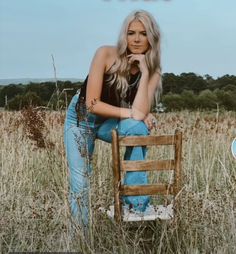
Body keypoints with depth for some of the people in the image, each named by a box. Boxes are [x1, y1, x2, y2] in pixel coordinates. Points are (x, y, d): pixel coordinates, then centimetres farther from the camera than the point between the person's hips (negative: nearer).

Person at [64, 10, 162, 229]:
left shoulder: (152, 71, -13)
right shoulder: (106, 54, -22)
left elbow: (140, 113, -29)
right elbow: (92, 104, -24)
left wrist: (144, 72, -29)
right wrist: (130, 113, -26)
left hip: (112, 122, 2)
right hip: (82, 118, -1)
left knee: (137, 128, -32)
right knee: (80, 183, -7)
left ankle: (137, 201, -20)